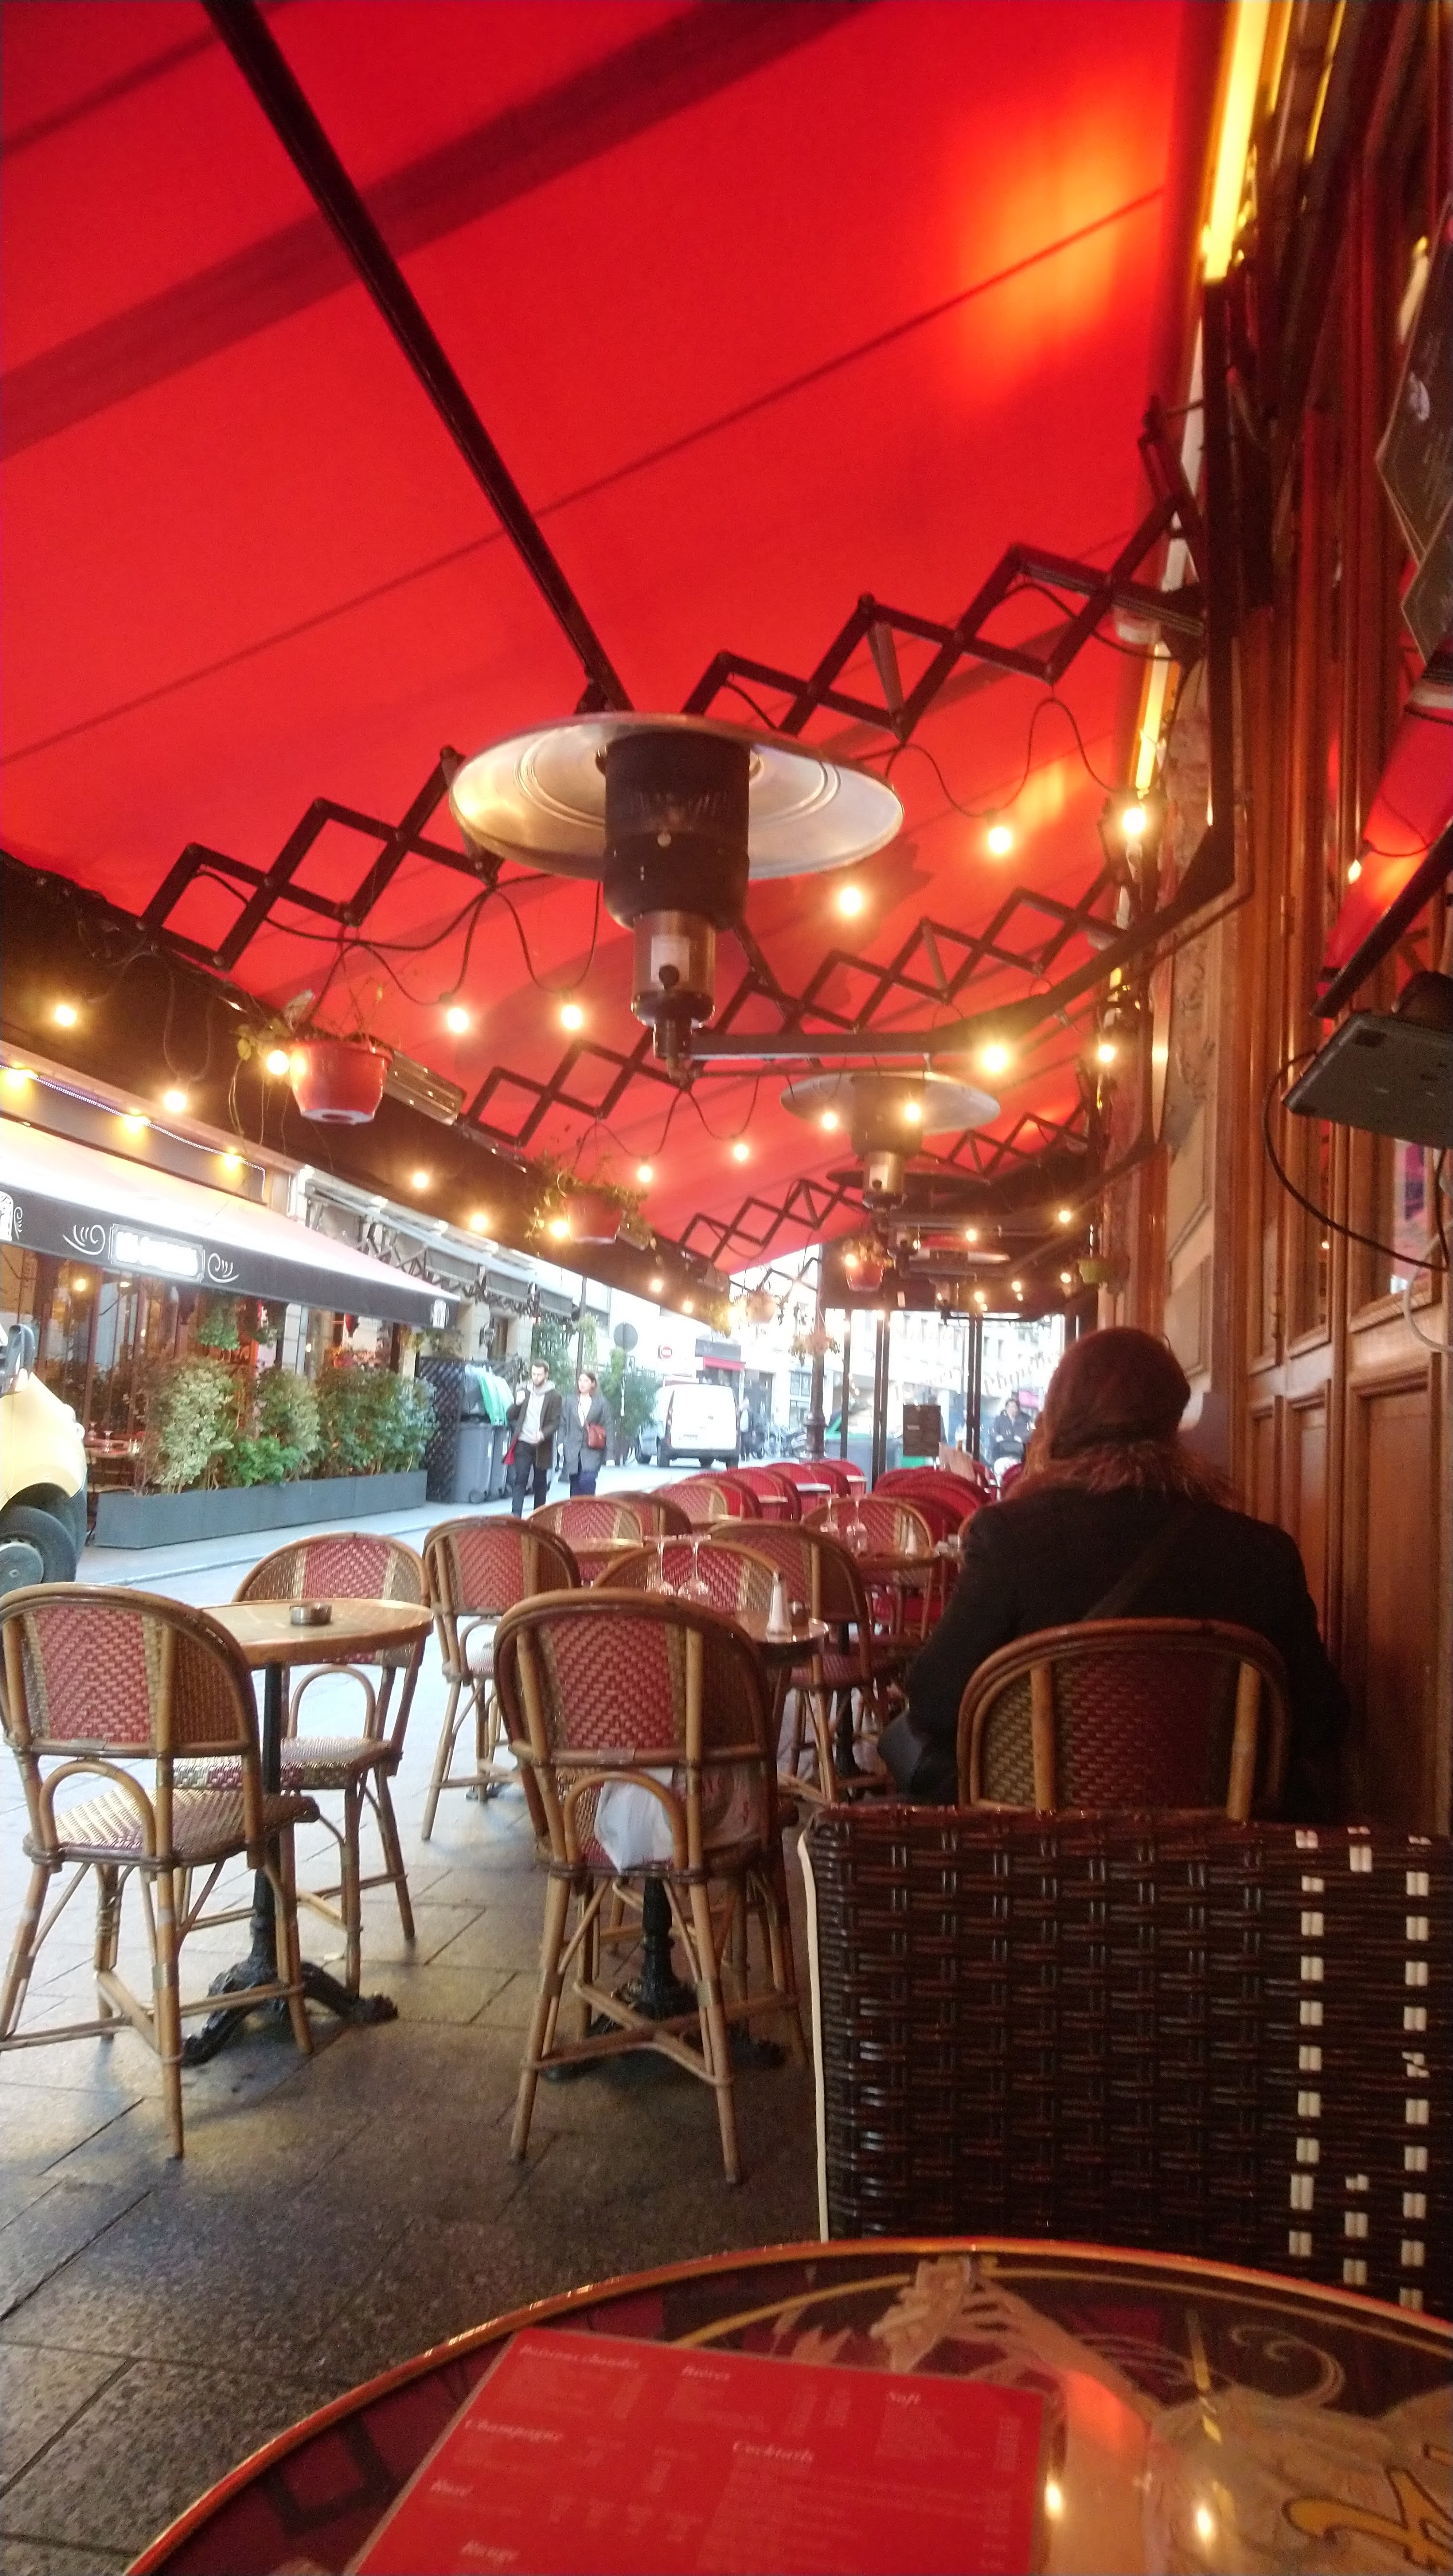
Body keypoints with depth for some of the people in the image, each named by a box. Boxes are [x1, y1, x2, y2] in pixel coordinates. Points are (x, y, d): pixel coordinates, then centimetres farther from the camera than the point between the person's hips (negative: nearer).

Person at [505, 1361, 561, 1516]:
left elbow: (556, 1422, -5)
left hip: (542, 1447, -2)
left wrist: (543, 1434, -24)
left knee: (540, 1483, 9)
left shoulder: (554, 1396, -2)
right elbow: (510, 1417, 14)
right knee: (519, 1481, -8)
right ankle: (516, 1517, -15)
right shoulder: (524, 1393, 9)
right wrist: (517, 1404, -7)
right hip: (523, 1445, 2)